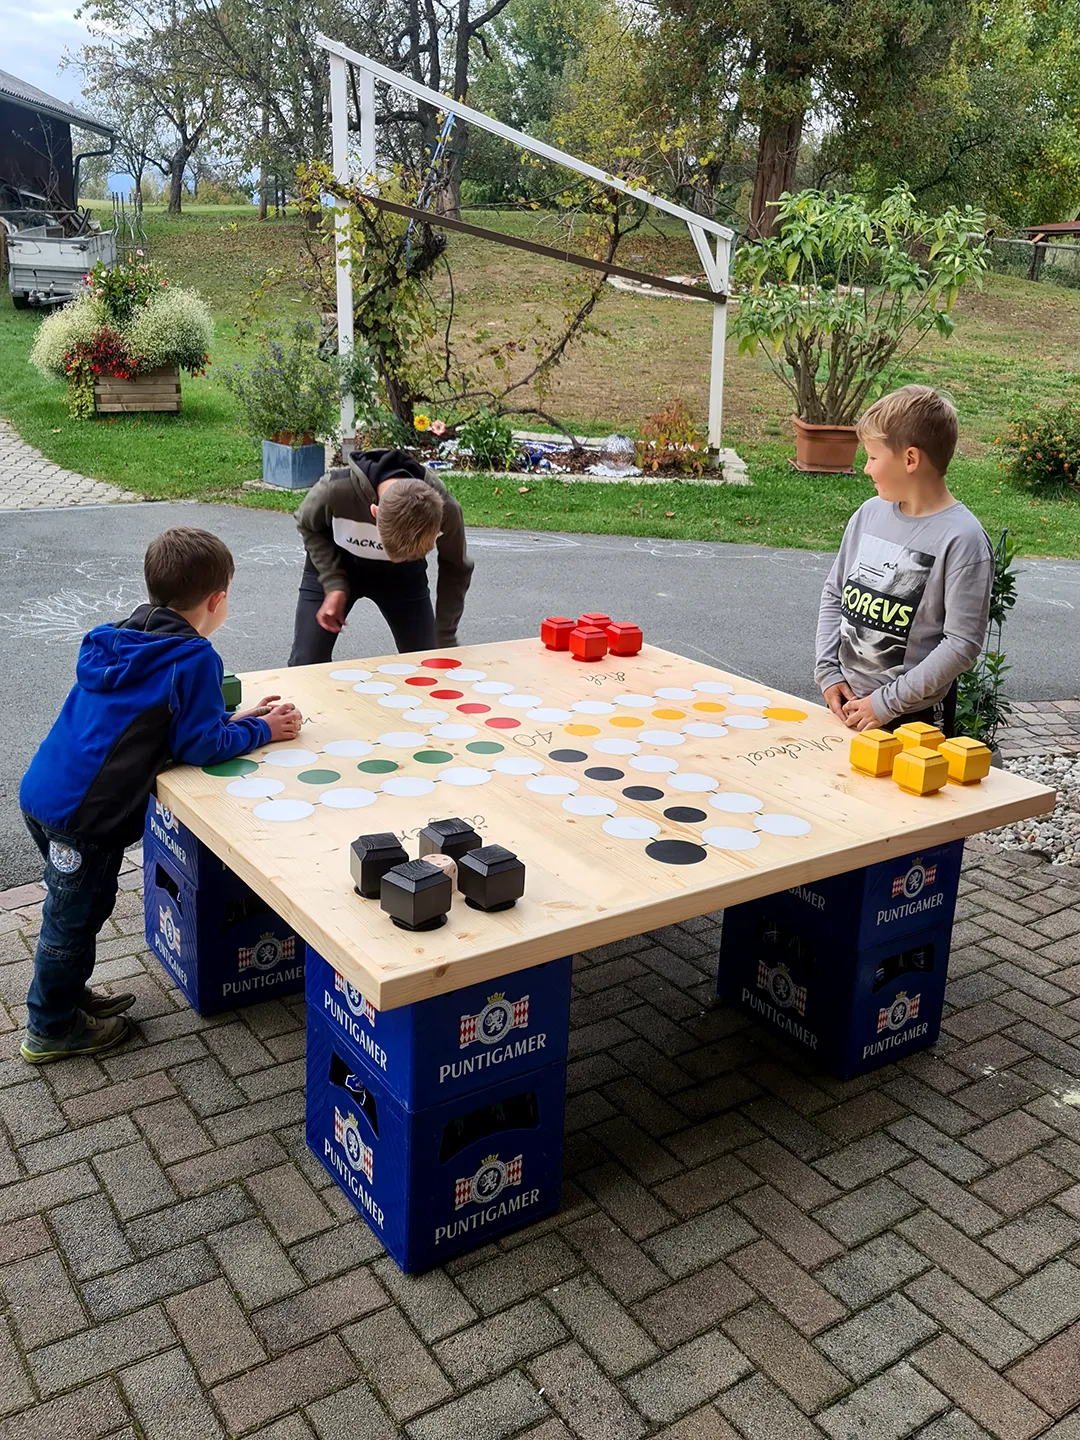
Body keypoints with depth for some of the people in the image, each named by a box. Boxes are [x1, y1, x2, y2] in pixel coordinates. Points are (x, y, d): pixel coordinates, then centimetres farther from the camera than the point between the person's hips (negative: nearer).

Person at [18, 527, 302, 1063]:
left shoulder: (122, 639, 11)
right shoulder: (193, 658, -15)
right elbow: (200, 747, -15)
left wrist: (231, 718, 15)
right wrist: (262, 730, -1)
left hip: (45, 791, 9)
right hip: (82, 813, -9)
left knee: (77, 906, 25)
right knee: (73, 916, 9)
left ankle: (68, 994, 44)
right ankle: (52, 1029, 26)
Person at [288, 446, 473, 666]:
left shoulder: (445, 510, -33)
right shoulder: (337, 490, -38)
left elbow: (455, 568, -11)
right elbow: (308, 526, -12)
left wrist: (444, 641, -9)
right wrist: (334, 584, -23)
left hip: (404, 574, 1)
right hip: (335, 564, -1)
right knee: (306, 664, -7)